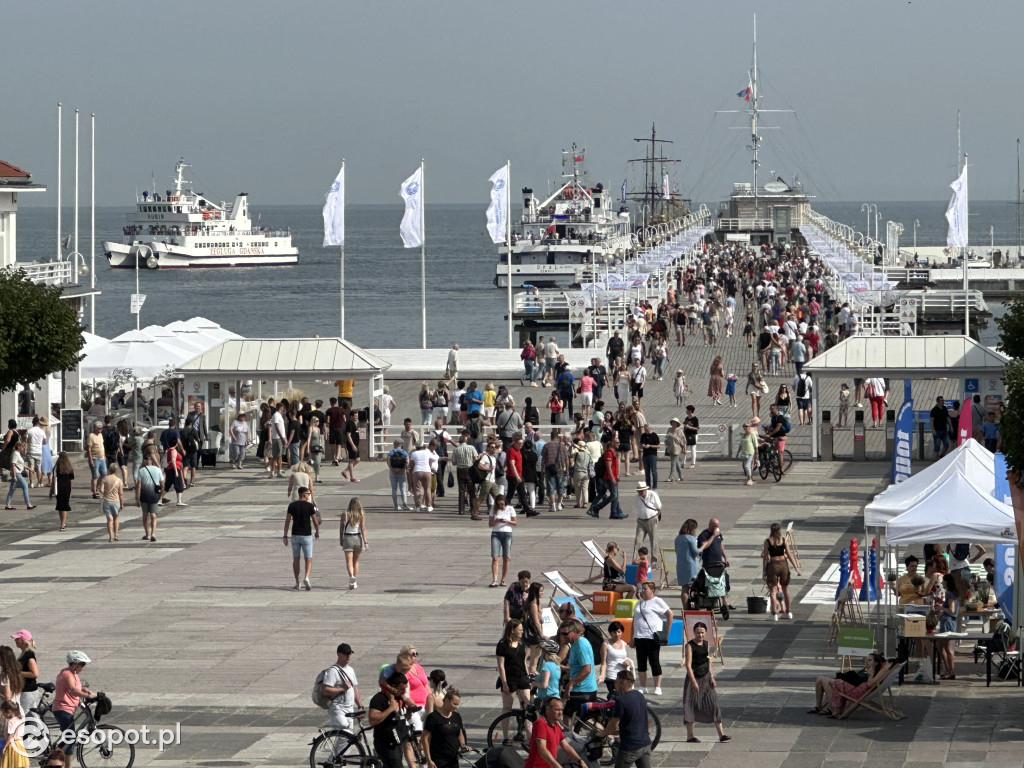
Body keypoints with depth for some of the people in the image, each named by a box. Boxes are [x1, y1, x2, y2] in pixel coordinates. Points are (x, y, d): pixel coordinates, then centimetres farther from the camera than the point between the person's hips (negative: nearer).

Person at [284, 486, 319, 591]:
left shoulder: (292, 505, -2)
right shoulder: (310, 506, -7)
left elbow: (287, 521, -4)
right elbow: (315, 522, -5)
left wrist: (285, 536, 1)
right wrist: (317, 532, 14)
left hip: (295, 535, 2)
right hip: (307, 535, -2)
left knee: (296, 559, 13)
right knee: (308, 560, 3)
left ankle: (297, 583, 15)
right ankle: (306, 578, -21)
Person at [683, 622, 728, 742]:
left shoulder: (706, 644, 7)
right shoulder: (690, 646, -11)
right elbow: (688, 665, -16)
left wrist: (711, 677, 9)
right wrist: (694, 681, -22)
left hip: (706, 678, 6)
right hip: (694, 677, -6)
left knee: (713, 703, 1)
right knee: (691, 705, 0)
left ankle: (721, 733, 2)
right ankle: (690, 735, 9)